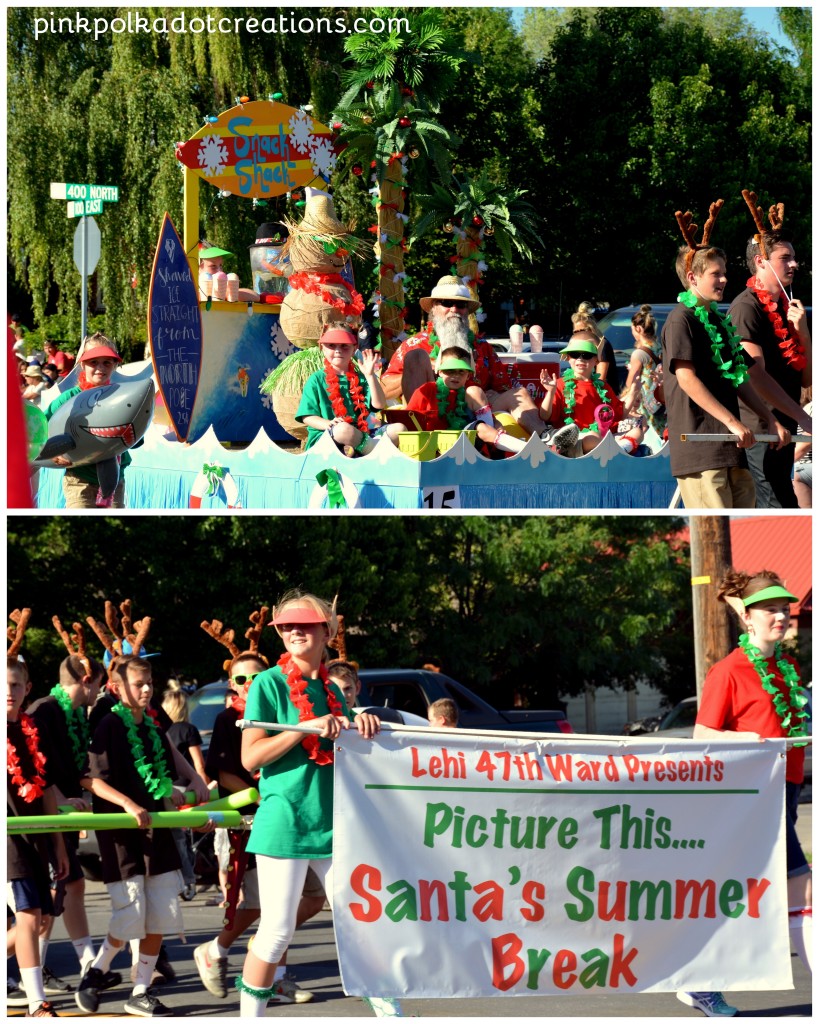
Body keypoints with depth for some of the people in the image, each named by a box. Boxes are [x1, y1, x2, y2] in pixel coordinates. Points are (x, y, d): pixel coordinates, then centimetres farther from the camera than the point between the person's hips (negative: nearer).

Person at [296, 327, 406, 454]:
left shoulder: (360, 378, 18)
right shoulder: (316, 380, 8)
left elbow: (379, 405, 4)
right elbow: (307, 417, 0)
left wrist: (370, 375, -5)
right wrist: (328, 424, -20)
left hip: (358, 435, 5)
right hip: (323, 437, -5)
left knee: (399, 428, -15)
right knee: (343, 429, -40)